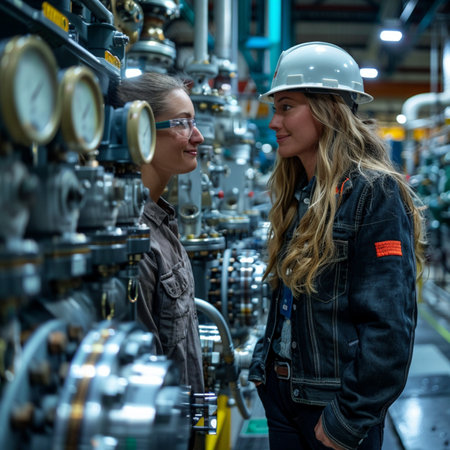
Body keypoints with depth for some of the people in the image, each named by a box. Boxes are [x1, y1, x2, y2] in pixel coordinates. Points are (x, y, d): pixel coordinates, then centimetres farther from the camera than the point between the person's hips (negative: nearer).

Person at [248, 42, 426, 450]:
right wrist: (266, 364, 8)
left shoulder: (374, 193, -16)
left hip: (332, 403, -7)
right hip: (280, 393, 7)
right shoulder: (299, 194, 9)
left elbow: (389, 325, -21)